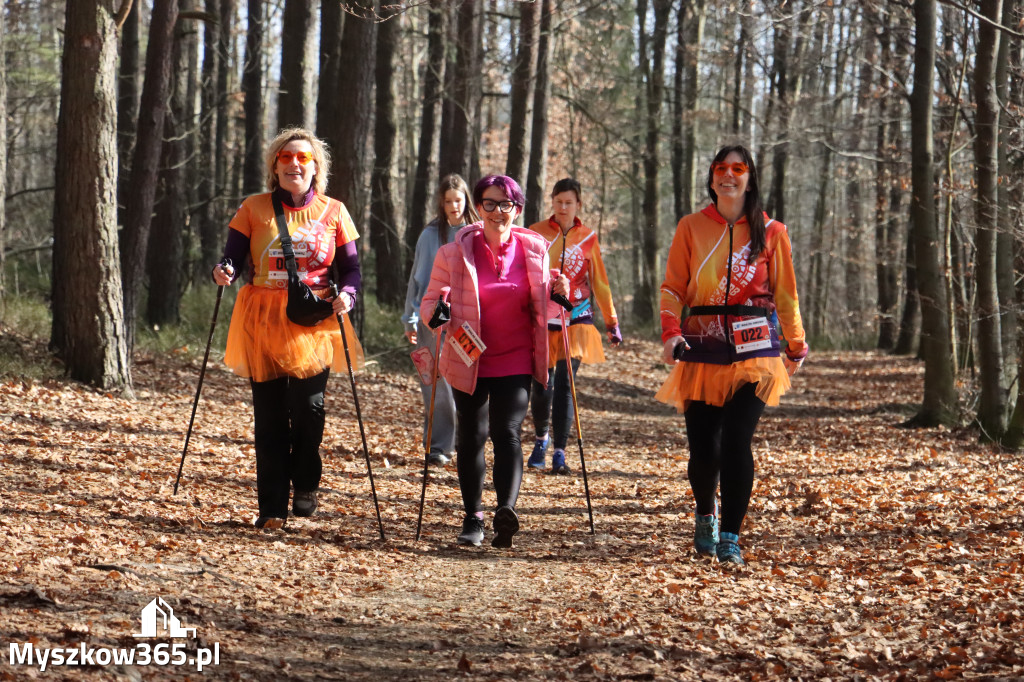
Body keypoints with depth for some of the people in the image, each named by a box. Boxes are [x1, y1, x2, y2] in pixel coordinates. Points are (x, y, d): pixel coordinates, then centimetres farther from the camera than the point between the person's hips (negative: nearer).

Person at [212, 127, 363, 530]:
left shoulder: (332, 213, 7)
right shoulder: (254, 209, 5)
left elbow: (350, 268, 10)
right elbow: (233, 257, 4)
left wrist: (347, 295, -10)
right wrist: (224, 273, -19)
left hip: (314, 323, 0)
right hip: (263, 322, 0)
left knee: (308, 404, -15)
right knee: (269, 415, 0)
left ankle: (305, 484, 12)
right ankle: (271, 508, 8)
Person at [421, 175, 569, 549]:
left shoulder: (534, 250, 2)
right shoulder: (454, 253, -3)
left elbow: (539, 307, 13)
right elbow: (430, 302, 1)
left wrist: (556, 292, -9)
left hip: (515, 360, -1)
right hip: (469, 359, 1)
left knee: (507, 432, -16)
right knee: (470, 437, 7)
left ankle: (506, 509, -31)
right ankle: (473, 517, 21)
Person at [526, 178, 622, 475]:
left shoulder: (588, 237, 5)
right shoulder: (536, 233, 2)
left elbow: (599, 281, 10)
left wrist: (611, 321, 10)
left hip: (575, 318, 0)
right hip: (542, 318, 0)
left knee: (564, 383, -9)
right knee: (542, 385, 0)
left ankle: (559, 452, -5)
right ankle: (541, 438, 28)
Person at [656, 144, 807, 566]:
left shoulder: (770, 232, 7)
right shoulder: (691, 228, 8)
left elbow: (785, 294, 12)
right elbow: (673, 287, 7)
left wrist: (796, 346, 13)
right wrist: (670, 332, -8)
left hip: (753, 351, -1)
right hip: (702, 351, 1)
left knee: (737, 442, -14)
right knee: (703, 448, -1)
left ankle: (730, 538, -6)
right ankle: (705, 515, 30)